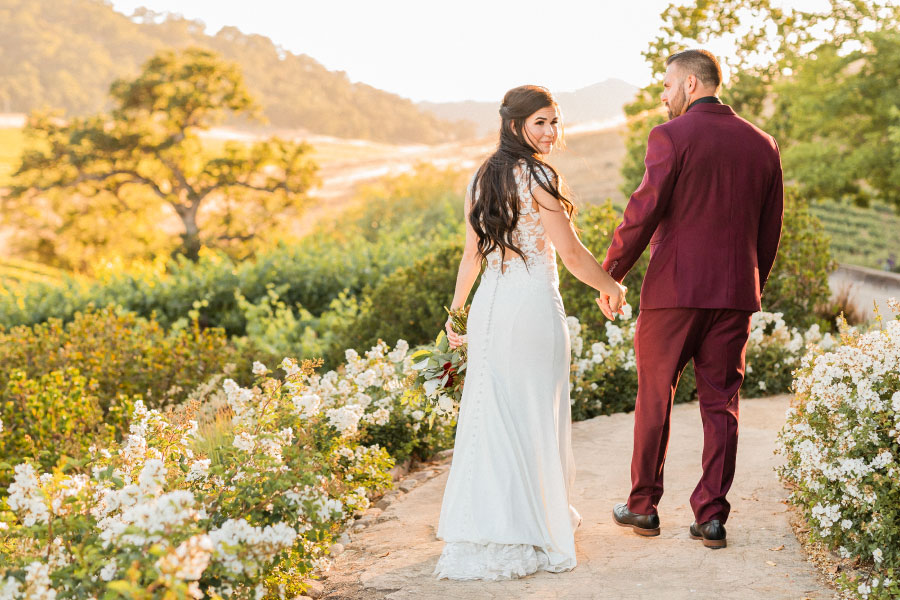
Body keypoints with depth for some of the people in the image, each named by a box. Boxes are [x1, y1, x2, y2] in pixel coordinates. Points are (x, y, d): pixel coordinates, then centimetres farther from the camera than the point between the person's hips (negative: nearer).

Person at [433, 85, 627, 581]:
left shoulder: (481, 177, 8)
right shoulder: (537, 178, -12)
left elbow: (471, 254, 11)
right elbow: (571, 254, -11)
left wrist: (456, 311, 20)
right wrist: (610, 287, 5)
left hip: (490, 304, 6)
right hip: (534, 304, -6)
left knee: (491, 413, 10)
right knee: (534, 415, 6)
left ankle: (483, 532, 16)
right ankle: (534, 527, 17)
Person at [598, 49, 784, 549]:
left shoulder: (671, 137, -9)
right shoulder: (762, 144, 8)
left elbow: (642, 213, -13)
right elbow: (770, 228, 11)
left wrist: (609, 275, -2)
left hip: (674, 288, -4)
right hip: (735, 292, 4)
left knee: (654, 398, 9)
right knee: (720, 403, 8)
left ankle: (643, 507, 19)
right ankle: (711, 518, 8)